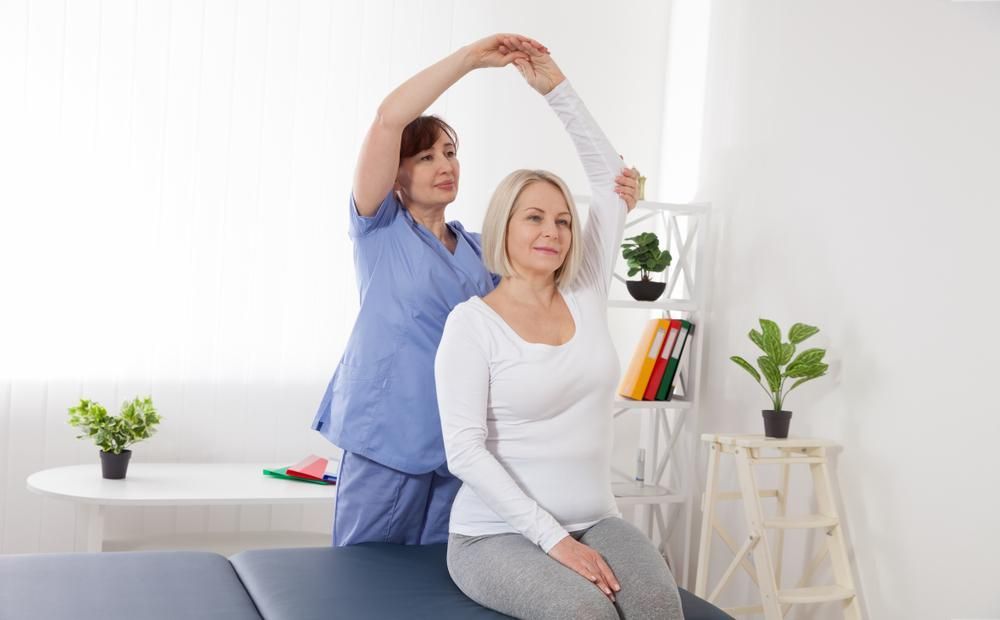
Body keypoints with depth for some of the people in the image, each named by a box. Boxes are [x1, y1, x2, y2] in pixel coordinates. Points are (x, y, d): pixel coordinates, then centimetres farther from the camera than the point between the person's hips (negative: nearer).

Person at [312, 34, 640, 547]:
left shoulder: (478, 249, 16)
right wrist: (473, 57, -13)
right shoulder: (381, 229, 0)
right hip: (388, 438, -4)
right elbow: (388, 118, -12)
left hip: (461, 443, 5)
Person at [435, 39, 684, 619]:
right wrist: (552, 537, -19)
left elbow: (611, 177, 13)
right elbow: (465, 451, -14)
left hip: (595, 523, 4)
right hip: (498, 534, -4)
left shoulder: (586, 296, 7)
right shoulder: (472, 322, -7)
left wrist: (558, 88, 11)